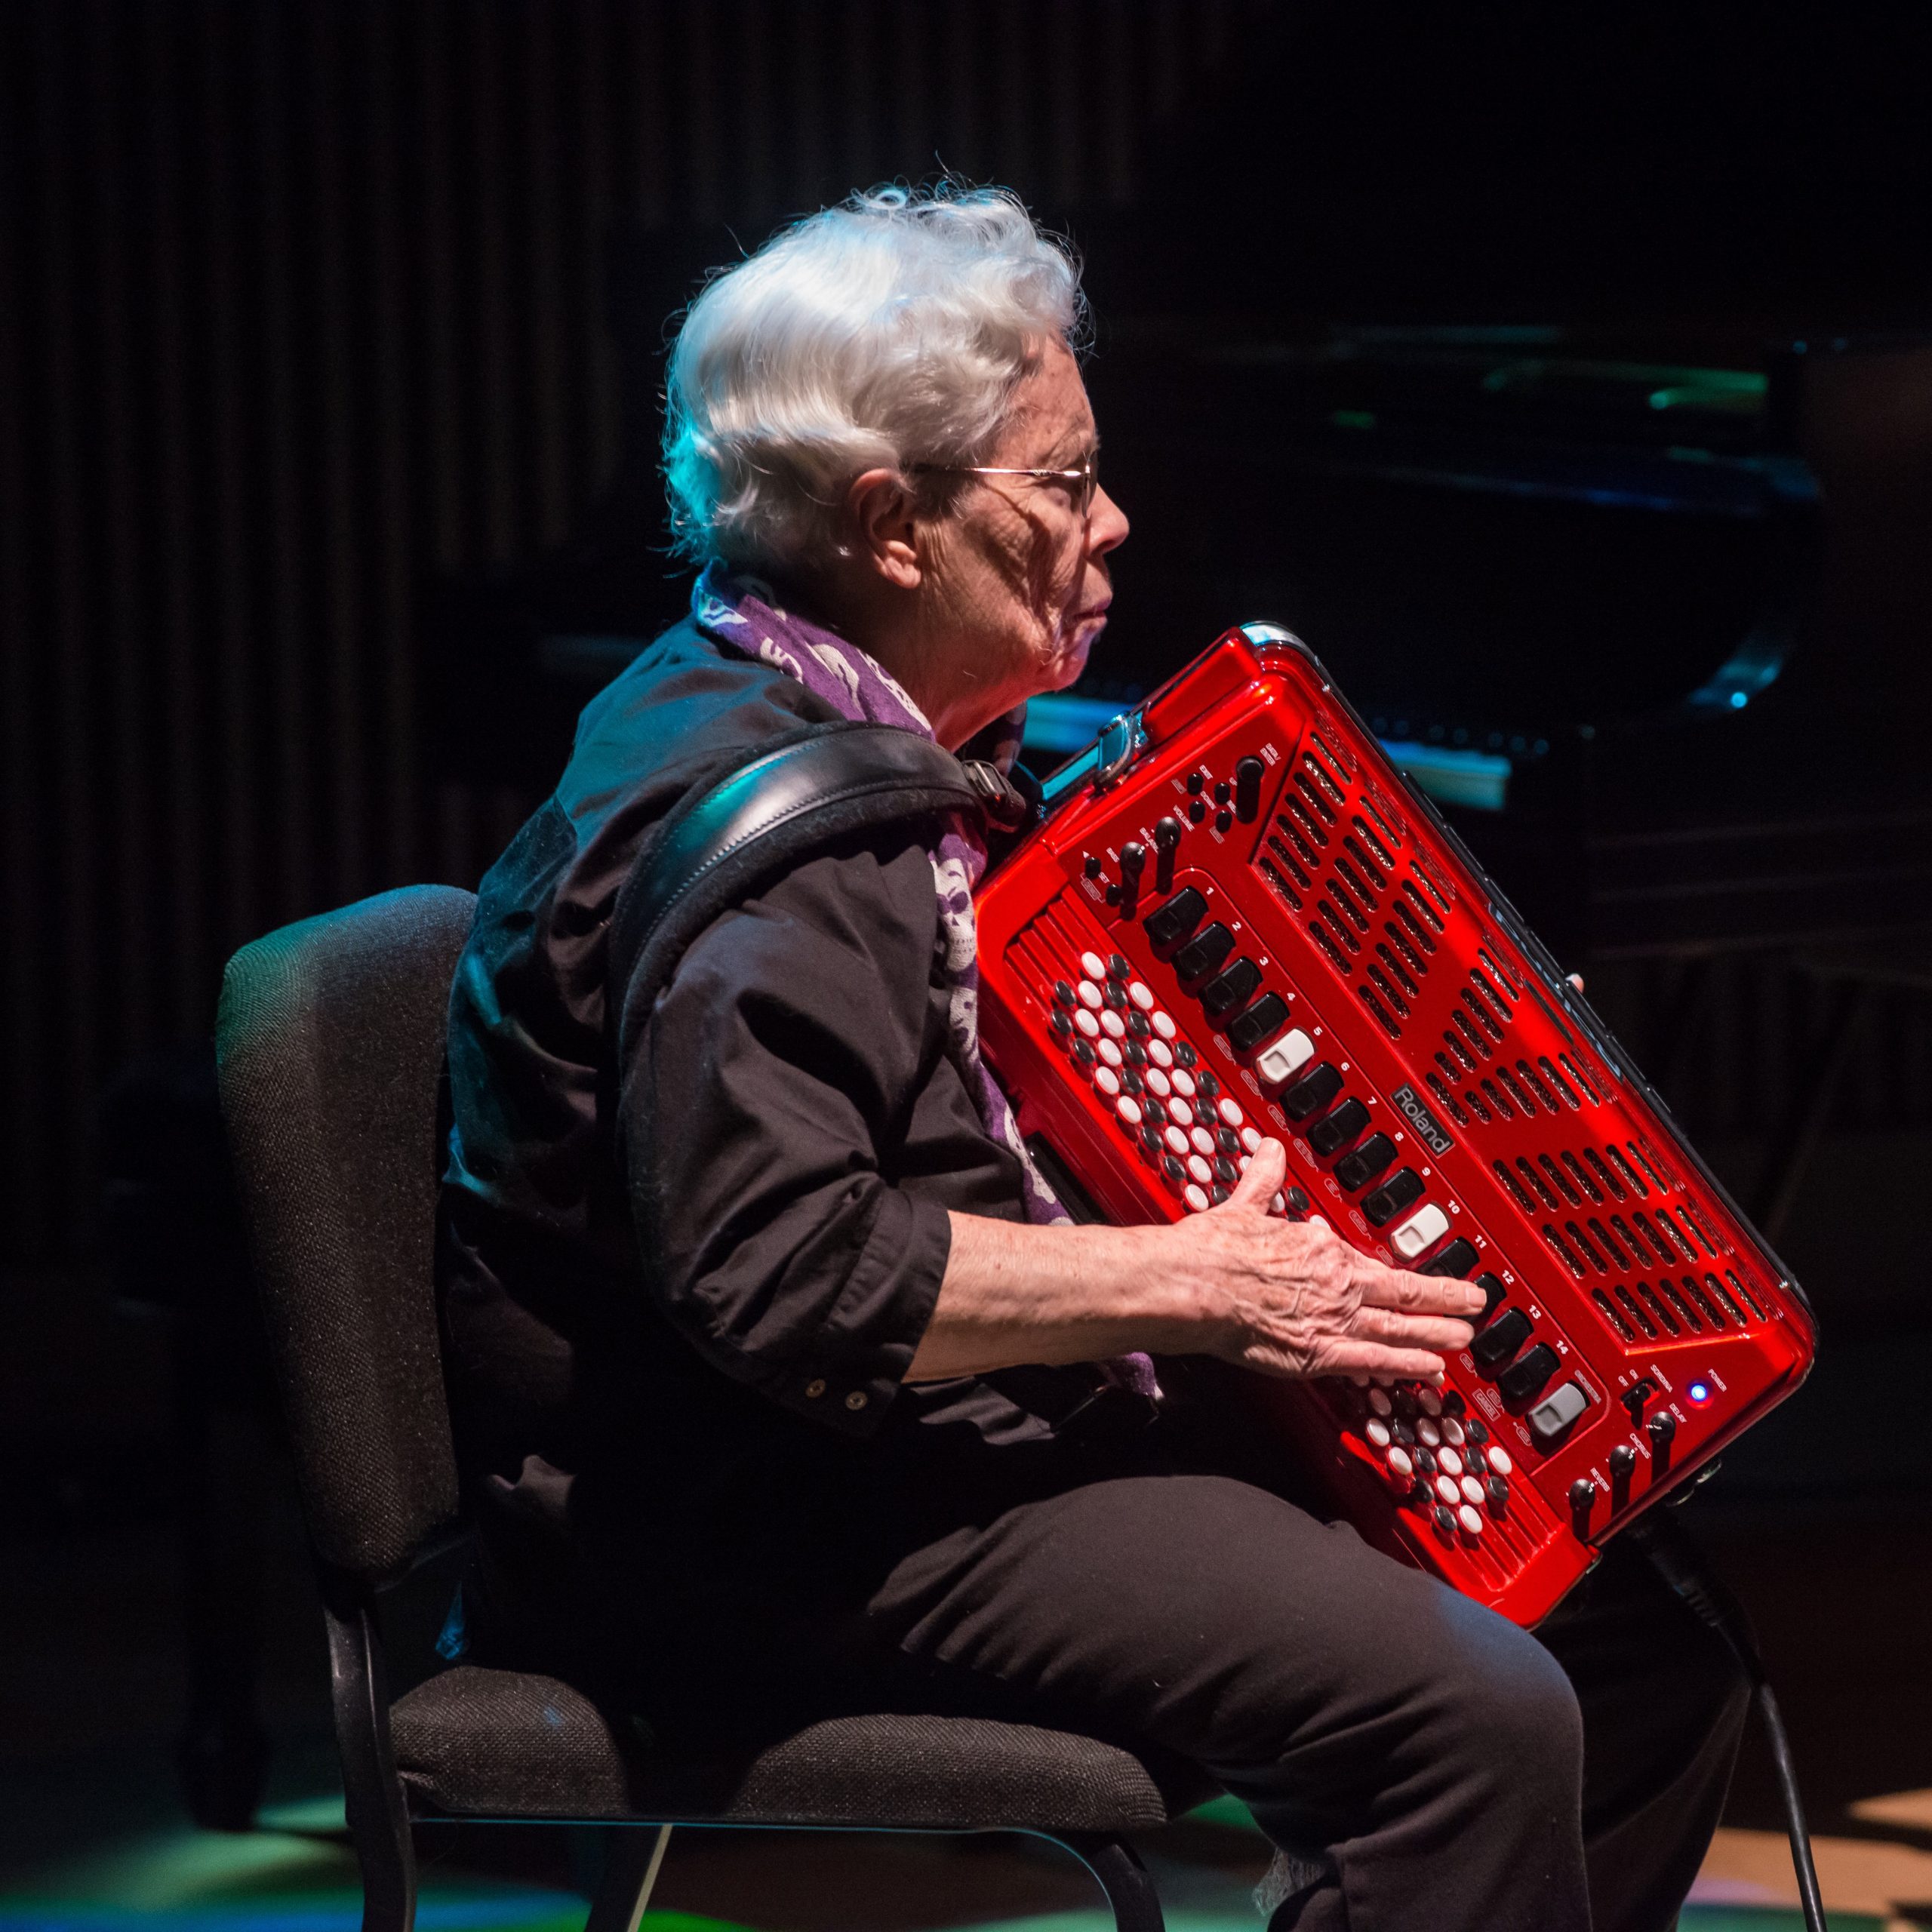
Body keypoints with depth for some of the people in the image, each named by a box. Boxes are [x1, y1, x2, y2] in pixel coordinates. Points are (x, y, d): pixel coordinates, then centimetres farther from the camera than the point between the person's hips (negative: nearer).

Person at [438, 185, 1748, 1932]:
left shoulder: (870, 741, 15)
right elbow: (780, 1273, -30)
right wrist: (1197, 1283, -22)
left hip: (979, 1441, 11)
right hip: (796, 1548, -11)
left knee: (1651, 1639, 4)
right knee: (1472, 1710, -26)